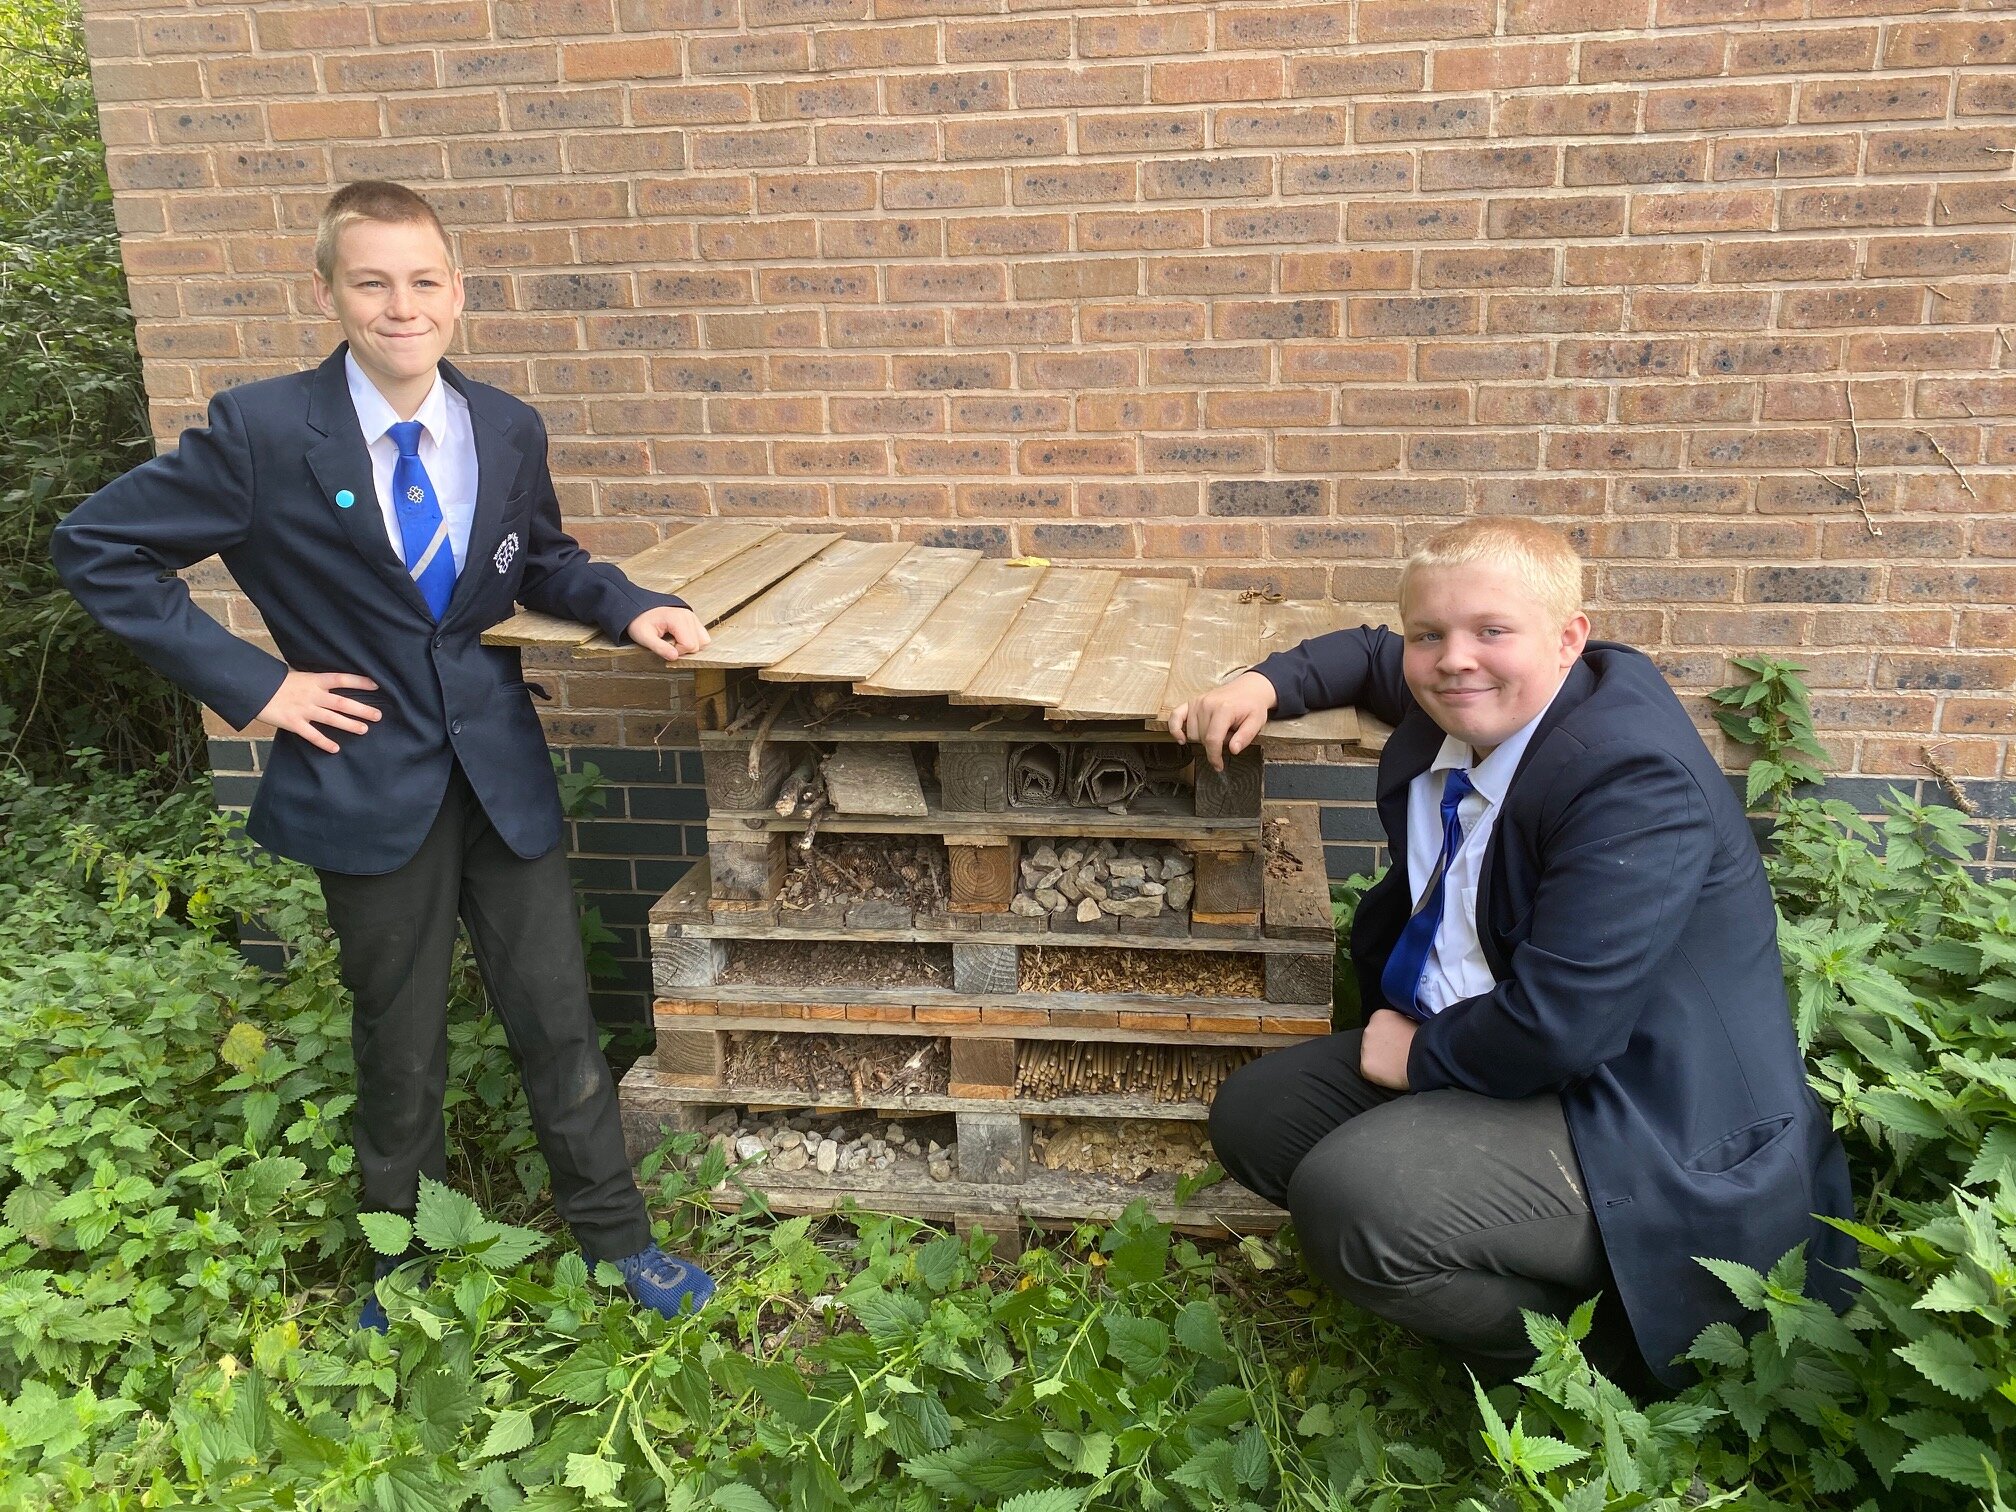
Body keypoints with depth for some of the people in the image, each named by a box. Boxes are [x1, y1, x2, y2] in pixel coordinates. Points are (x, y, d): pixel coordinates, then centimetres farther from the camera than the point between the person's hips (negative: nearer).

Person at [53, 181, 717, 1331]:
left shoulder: (507, 430, 1)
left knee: (557, 1016, 10)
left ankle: (616, 1237, 28)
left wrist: (629, 606, -4)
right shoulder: (261, 431, -11)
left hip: (504, 771, 3)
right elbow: (101, 549, -5)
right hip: (369, 782, -2)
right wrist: (247, 681, -11)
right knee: (401, 1041, 13)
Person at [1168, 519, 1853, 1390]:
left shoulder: (1635, 780, -27)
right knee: (1254, 1117, 6)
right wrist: (1265, 685, 4)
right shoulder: (1458, 709, 0)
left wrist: (1419, 1053, -12)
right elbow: (1371, 660, 25)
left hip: (1646, 1128, -9)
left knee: (1350, 1198, -28)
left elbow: (1554, 1028, -31)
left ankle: (1598, 1355, -2)